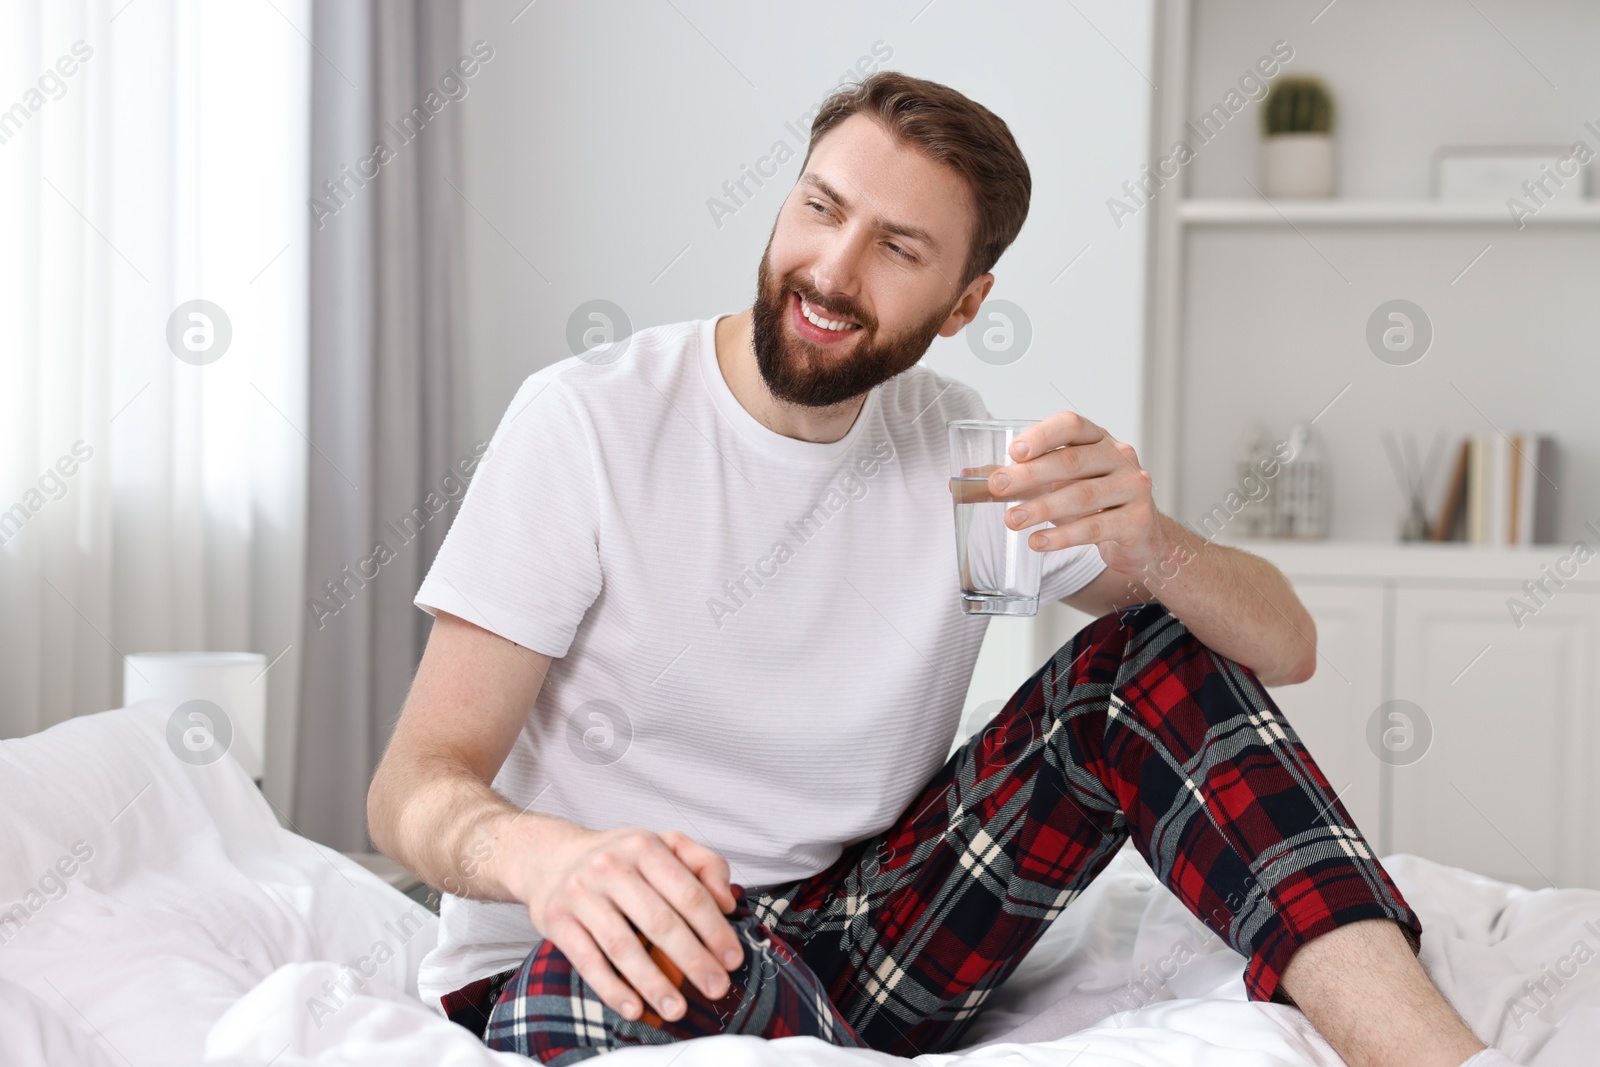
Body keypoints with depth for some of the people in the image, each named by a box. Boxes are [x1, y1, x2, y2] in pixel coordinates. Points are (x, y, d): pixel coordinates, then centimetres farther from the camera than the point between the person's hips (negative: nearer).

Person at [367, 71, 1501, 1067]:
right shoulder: (589, 420, -12)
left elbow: (1282, 647, -2)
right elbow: (414, 785, -16)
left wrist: (1148, 544, -25)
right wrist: (544, 855, -41)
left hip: (853, 944, 4)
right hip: (580, 974, -4)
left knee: (1159, 658, -9)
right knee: (636, 946, -43)